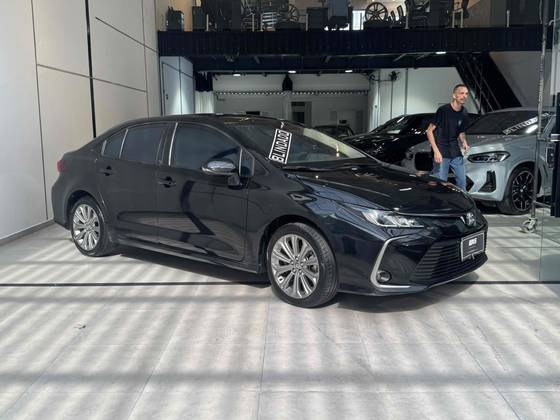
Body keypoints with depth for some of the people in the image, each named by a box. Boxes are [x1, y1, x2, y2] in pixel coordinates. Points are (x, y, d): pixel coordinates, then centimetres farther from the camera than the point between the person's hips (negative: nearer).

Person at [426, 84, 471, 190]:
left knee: (462, 182, 10)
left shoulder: (464, 113, 7)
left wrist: (464, 142, -2)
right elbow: (429, 131, -9)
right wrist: (436, 151, -17)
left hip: (456, 153, 6)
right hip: (441, 153, -6)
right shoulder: (443, 110, -11)